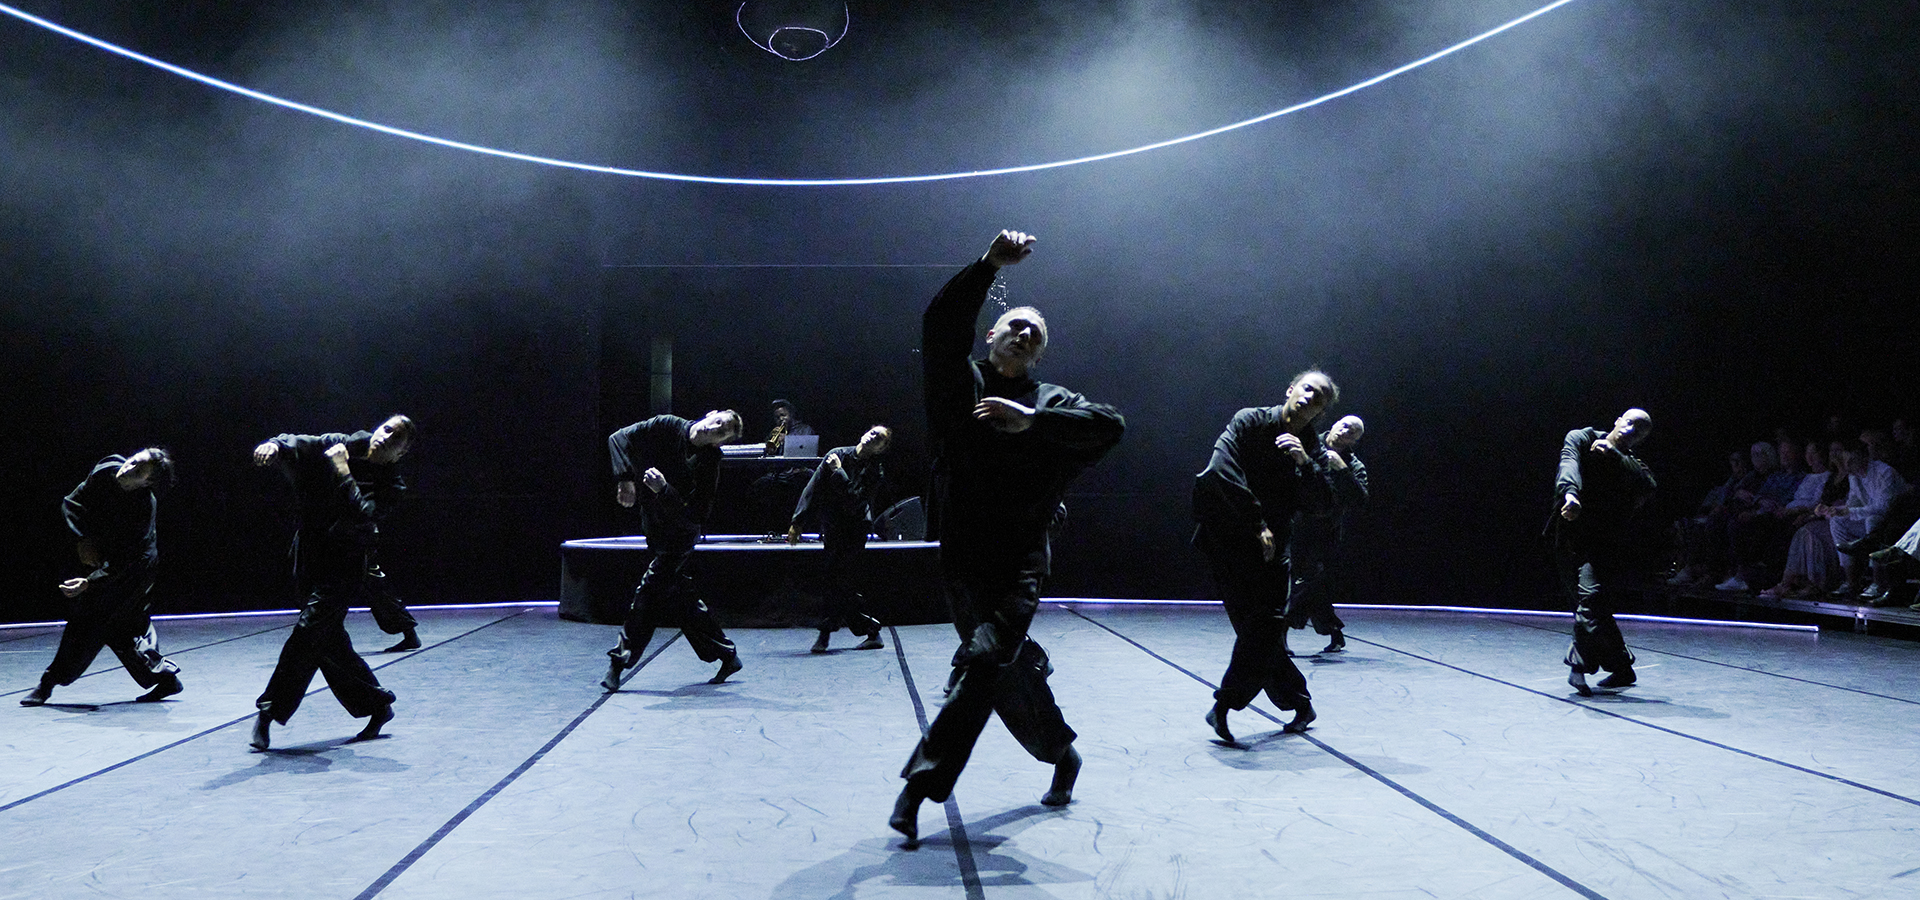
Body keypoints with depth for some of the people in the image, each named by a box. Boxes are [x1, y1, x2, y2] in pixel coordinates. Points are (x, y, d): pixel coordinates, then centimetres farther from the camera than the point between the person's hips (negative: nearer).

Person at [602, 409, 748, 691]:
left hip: (679, 537, -6)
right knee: (680, 597, 12)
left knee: (649, 594, -10)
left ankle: (619, 662, 2)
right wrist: (625, 478, -17)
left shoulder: (709, 463, -20)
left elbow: (696, 514, -25)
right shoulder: (667, 427, -8)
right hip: (656, 530, 6)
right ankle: (727, 655, 21)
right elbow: (619, 438, -5)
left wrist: (663, 490, -35)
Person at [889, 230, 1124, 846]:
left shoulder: (1049, 403, 4)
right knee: (1010, 669, 14)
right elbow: (941, 324, -11)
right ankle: (1062, 754, 38)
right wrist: (989, 266, -19)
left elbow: (1110, 425, -13)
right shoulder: (962, 383, 6)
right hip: (961, 557, 2)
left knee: (986, 661, -18)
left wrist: (1031, 420, -21)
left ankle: (921, 785, -14)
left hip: (1018, 563, -2)